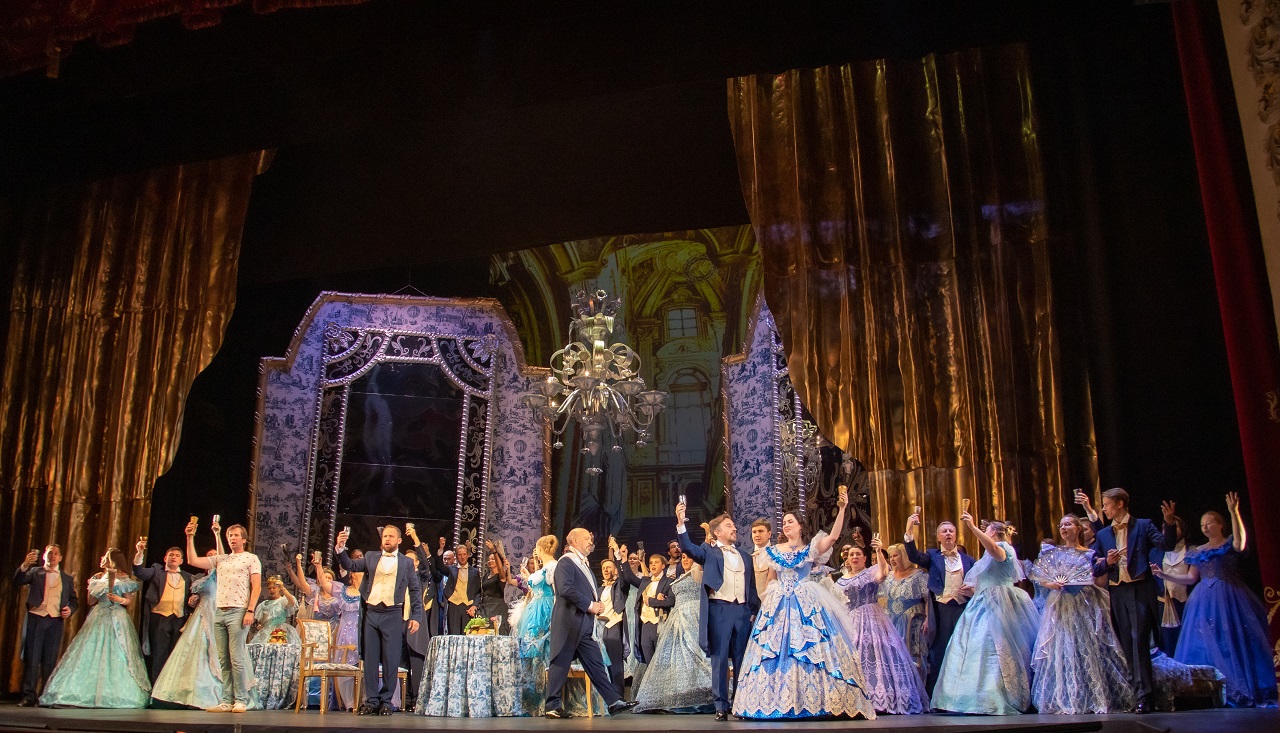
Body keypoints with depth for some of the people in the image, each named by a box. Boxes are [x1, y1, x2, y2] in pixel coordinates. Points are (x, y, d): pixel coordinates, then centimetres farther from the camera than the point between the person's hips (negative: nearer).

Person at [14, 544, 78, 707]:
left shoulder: (67, 579, 17)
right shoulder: (35, 572, 13)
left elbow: (74, 600, 18)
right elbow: (17, 581, -5)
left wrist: (70, 609, -4)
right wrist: (25, 565, -22)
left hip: (55, 621, 1)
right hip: (35, 618, -1)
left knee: (50, 660, 1)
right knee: (31, 658, -3)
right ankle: (28, 695, 1)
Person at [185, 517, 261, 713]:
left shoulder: (251, 559, 6)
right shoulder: (220, 559, 20)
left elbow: (256, 586, -2)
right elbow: (193, 561, 13)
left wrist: (250, 611, -12)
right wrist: (190, 538, 7)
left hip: (238, 612, -5)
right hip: (220, 612, 5)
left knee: (237, 658, -9)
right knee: (223, 660, 5)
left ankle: (241, 701, -3)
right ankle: (227, 701, 8)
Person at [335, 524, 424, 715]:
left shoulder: (406, 562, 7)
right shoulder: (371, 556, 14)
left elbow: (416, 590, 5)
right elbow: (350, 566, 4)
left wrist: (416, 617, -3)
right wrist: (340, 549, -14)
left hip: (393, 615, -2)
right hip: (371, 613, 2)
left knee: (391, 661, -2)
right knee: (370, 659, 5)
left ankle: (386, 702, 7)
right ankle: (371, 701, 12)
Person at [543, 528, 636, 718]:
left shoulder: (584, 564, 22)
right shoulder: (566, 562, -8)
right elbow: (566, 589, -21)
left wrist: (598, 604, 4)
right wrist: (589, 605, -16)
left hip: (585, 625, 9)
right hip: (569, 622, -9)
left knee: (596, 664, 7)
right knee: (560, 664, -2)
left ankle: (614, 702, 6)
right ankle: (552, 706, 4)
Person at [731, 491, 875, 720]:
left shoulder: (811, 549, 3)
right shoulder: (774, 551, 11)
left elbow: (833, 537, -12)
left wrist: (841, 509, -20)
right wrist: (766, 602, 8)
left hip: (806, 605, -2)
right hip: (778, 605, 3)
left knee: (811, 649, -7)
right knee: (775, 649, -2)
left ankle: (813, 702, -1)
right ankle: (778, 701, 5)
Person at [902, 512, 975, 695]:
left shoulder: (967, 559, 13)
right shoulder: (932, 556, 8)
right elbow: (914, 556, -11)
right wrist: (909, 531, -24)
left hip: (963, 609, 2)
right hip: (940, 610, -2)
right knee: (938, 654, 1)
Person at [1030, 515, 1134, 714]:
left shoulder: (1089, 554, 7)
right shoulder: (1051, 552, 11)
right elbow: (1039, 579, 8)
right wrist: (1051, 584, -10)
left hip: (1085, 608, -1)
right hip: (1059, 608, 1)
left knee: (1087, 651, -4)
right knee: (1060, 651, -3)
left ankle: (1093, 699, 4)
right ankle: (1061, 700, 1)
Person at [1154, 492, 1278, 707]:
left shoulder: (1230, 544, 2)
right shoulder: (1198, 552, 15)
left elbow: (1241, 544, -22)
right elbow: (1191, 578, 15)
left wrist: (1234, 513, -31)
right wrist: (1165, 575, 5)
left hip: (1230, 599, -4)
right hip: (1205, 601, 5)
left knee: (1234, 641, -6)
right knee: (1206, 644, 0)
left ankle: (1242, 690, 2)